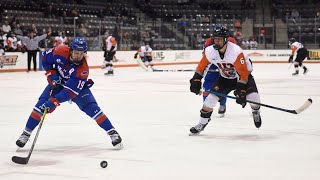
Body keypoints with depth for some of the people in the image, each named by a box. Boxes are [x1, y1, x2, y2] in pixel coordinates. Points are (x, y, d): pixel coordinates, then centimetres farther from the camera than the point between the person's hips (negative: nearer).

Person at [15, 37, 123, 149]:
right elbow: (45, 57, -7)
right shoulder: (60, 52, -28)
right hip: (57, 82, 2)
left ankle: (112, 132, -8)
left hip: (78, 86, -2)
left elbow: (70, 91, -38)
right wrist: (51, 74, -17)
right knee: (41, 104, -13)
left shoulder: (83, 70, -35)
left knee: (91, 107, -18)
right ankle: (26, 133, -1)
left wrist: (53, 102, -44)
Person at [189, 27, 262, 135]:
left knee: (253, 96, -24)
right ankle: (202, 122, 8)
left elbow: (243, 73, -32)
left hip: (244, 76, -4)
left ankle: (256, 112, 12)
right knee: (211, 98, -10)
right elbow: (201, 66, 0)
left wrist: (241, 91, -35)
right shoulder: (210, 51, -17)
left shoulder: (236, 52, -33)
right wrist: (196, 80, -7)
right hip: (225, 78, 4)